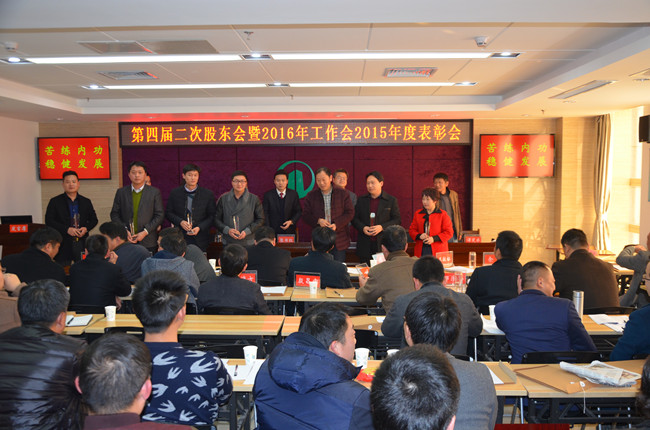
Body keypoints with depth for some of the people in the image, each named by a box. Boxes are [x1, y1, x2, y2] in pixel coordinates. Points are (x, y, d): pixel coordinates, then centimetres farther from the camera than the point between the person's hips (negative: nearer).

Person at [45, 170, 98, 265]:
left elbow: (94, 220, 17)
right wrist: (67, 229, -14)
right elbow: (49, 221, -2)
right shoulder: (55, 201, 5)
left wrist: (86, 228, -5)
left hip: (82, 242, 2)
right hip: (63, 244, -2)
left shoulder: (86, 202, 13)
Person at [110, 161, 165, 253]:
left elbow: (159, 215, 0)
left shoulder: (155, 192, 3)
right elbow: (114, 214, 10)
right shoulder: (121, 192, 9)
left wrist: (145, 232, -9)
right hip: (126, 240, 1)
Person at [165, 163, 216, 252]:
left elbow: (212, 216, 4)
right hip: (180, 237, 1)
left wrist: (199, 228, -10)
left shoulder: (208, 194, 4)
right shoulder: (175, 193, 8)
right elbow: (168, 213, 11)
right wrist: (180, 222, -8)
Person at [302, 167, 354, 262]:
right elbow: (305, 215, 5)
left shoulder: (342, 193, 1)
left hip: (339, 240, -1)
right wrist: (318, 221, -14)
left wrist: (336, 224, -15)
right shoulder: (311, 195, 4)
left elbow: (350, 212, -1)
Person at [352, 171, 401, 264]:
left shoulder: (391, 200, 4)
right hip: (365, 245, 3)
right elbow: (354, 218, 13)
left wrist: (382, 227, -13)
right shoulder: (361, 200, 13)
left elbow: (397, 220, 1)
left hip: (383, 243, -2)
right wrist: (363, 228, -7)